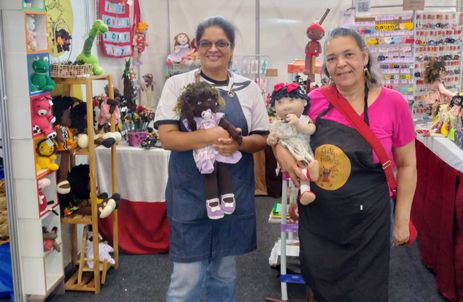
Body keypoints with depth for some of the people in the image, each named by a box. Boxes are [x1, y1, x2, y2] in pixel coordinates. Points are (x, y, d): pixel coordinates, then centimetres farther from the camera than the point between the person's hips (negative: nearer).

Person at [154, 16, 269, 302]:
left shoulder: (248, 88, 4)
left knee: (224, 273, 17)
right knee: (187, 278, 2)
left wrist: (238, 143, -17)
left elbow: (262, 139, 5)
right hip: (190, 194, -2)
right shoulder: (178, 84, -2)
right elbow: (167, 138, -9)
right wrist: (208, 136, -25)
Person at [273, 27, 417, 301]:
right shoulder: (315, 100, -4)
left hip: (366, 221, -3)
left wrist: (402, 219, -2)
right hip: (316, 218, 3)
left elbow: (406, 165, -3)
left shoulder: (392, 103, -11)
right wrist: (281, 151, -9)